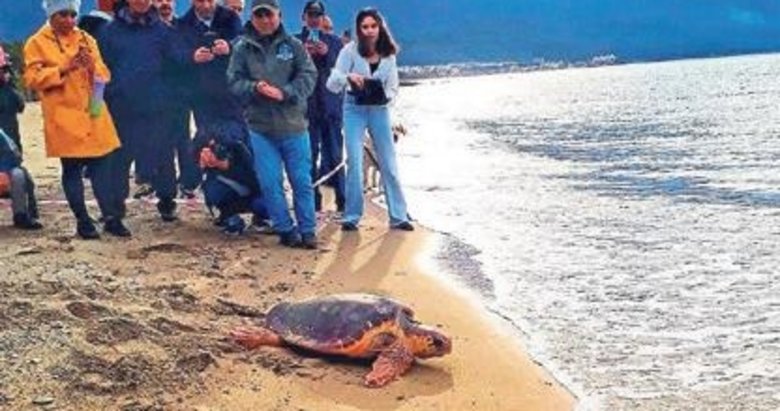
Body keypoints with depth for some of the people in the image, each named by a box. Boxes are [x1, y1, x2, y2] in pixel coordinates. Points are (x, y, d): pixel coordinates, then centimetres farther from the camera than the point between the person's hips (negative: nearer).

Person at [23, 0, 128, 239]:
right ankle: (82, 221, 11)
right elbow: (33, 78, -9)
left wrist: (92, 66, -11)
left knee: (102, 166, 2)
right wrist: (63, 68, -19)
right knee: (72, 169, 2)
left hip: (93, 114, 4)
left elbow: (104, 75, 11)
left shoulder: (86, 39, 13)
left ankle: (111, 217, 8)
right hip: (64, 118, -3)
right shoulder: (37, 43, 0)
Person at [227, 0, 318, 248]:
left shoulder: (293, 45, 2)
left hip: (293, 126, 0)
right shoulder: (242, 48, 3)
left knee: (302, 181, 5)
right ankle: (285, 230, 14)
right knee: (270, 183, 1)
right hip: (260, 127, 0)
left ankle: (307, 230, 15)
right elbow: (234, 81, -1)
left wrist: (283, 93, -18)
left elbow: (308, 76, -4)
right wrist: (254, 88, -20)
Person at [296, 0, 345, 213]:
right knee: (309, 156, -2)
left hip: (331, 106, 1)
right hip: (305, 106, -1)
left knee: (334, 155, 0)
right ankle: (313, 202, 3)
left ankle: (342, 201, 4)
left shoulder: (334, 42, 14)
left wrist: (327, 54, -11)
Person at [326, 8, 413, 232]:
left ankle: (398, 216, 12)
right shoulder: (350, 50, -9)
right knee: (354, 163, -6)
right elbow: (332, 84, -13)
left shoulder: (388, 54, 0)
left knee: (389, 164, 5)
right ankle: (352, 216, 5)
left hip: (379, 110, 2)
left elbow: (393, 87, 4)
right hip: (355, 109, -2)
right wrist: (348, 77, -34)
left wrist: (384, 96, -18)